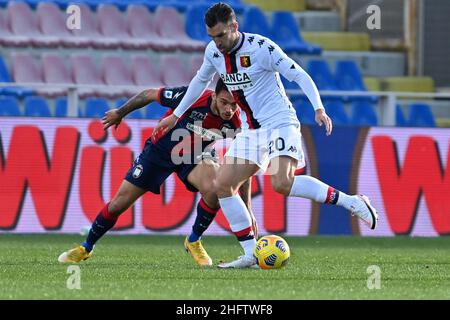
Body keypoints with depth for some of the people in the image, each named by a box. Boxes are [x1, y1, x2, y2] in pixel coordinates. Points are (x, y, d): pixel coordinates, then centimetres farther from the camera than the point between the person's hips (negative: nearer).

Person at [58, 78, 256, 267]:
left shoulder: (236, 122, -25)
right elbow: (151, 94, -15)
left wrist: (247, 210, -17)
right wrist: (120, 113, 0)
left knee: (214, 190, -30)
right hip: (160, 149, -1)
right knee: (119, 203, -1)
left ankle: (194, 241, -4)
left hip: (194, 156, 1)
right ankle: (86, 248, 25)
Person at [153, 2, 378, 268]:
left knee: (282, 183, -29)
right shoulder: (214, 52, 4)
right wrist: (176, 115, 30)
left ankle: (350, 202, -19)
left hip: (280, 123, -7)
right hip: (250, 131, 7)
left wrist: (319, 109, -29)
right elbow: (200, 81, 24)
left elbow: (300, 76, -16)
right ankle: (251, 254, 1)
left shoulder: (261, 47, -16)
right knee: (223, 186, -3)